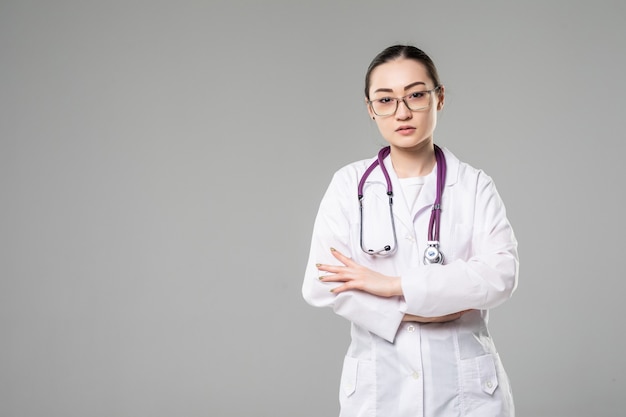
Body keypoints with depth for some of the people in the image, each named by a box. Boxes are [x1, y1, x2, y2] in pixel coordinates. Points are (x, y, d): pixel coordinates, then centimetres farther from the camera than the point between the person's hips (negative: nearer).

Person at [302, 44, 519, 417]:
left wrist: (395, 285, -17)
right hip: (378, 386, 1)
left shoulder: (474, 186, 1)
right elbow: (321, 284, -7)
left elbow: (500, 274, -13)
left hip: (465, 386, 0)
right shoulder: (349, 184, 2)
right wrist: (409, 313, -15)